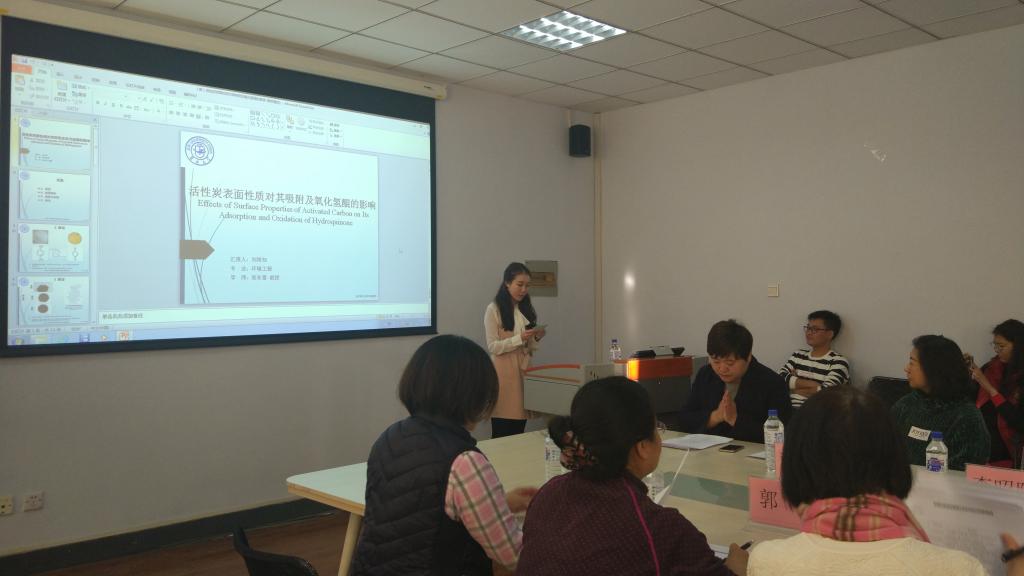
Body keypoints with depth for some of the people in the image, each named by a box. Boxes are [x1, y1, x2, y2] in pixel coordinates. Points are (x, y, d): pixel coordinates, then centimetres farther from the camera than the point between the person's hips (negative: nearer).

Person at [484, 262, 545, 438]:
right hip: (504, 374, -5)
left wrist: (536, 338, -4)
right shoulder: (494, 310, -5)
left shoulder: (527, 309, 13)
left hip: (523, 372, 5)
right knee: (501, 432, -4)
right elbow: (493, 347, -9)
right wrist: (519, 338, -19)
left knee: (519, 430, 5)